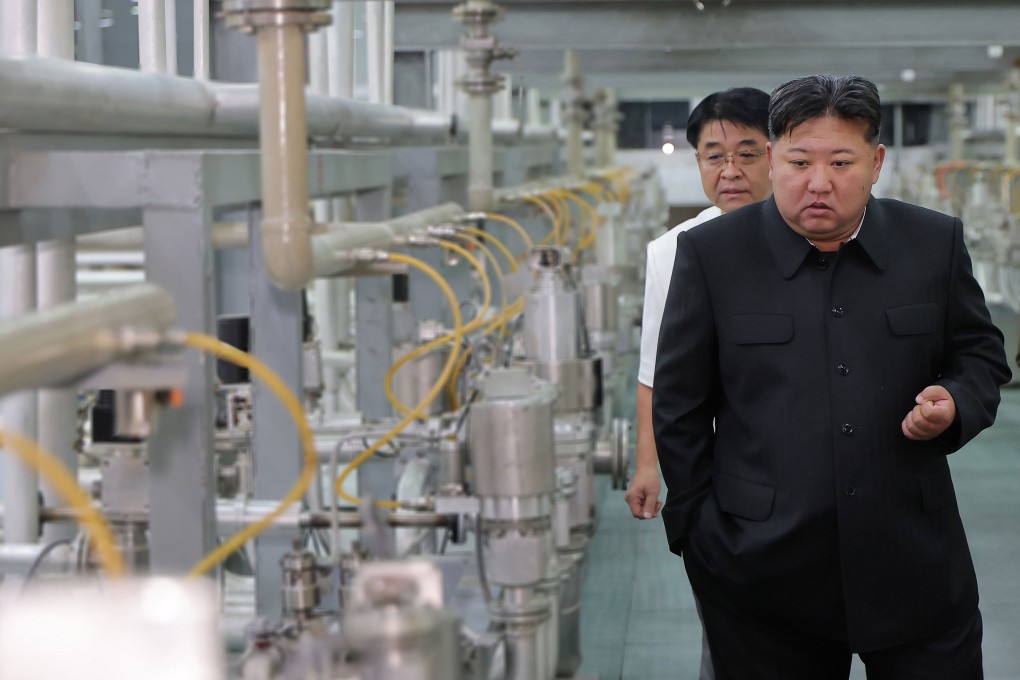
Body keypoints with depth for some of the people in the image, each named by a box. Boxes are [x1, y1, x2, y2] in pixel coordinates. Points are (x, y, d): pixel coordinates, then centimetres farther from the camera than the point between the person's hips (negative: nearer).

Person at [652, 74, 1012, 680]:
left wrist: (956, 404, -7)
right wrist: (698, 530, 2)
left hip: (915, 568, 2)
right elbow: (678, 407, 4)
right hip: (764, 578, -1)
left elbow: (982, 354, 15)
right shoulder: (711, 254, -1)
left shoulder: (935, 243, 4)